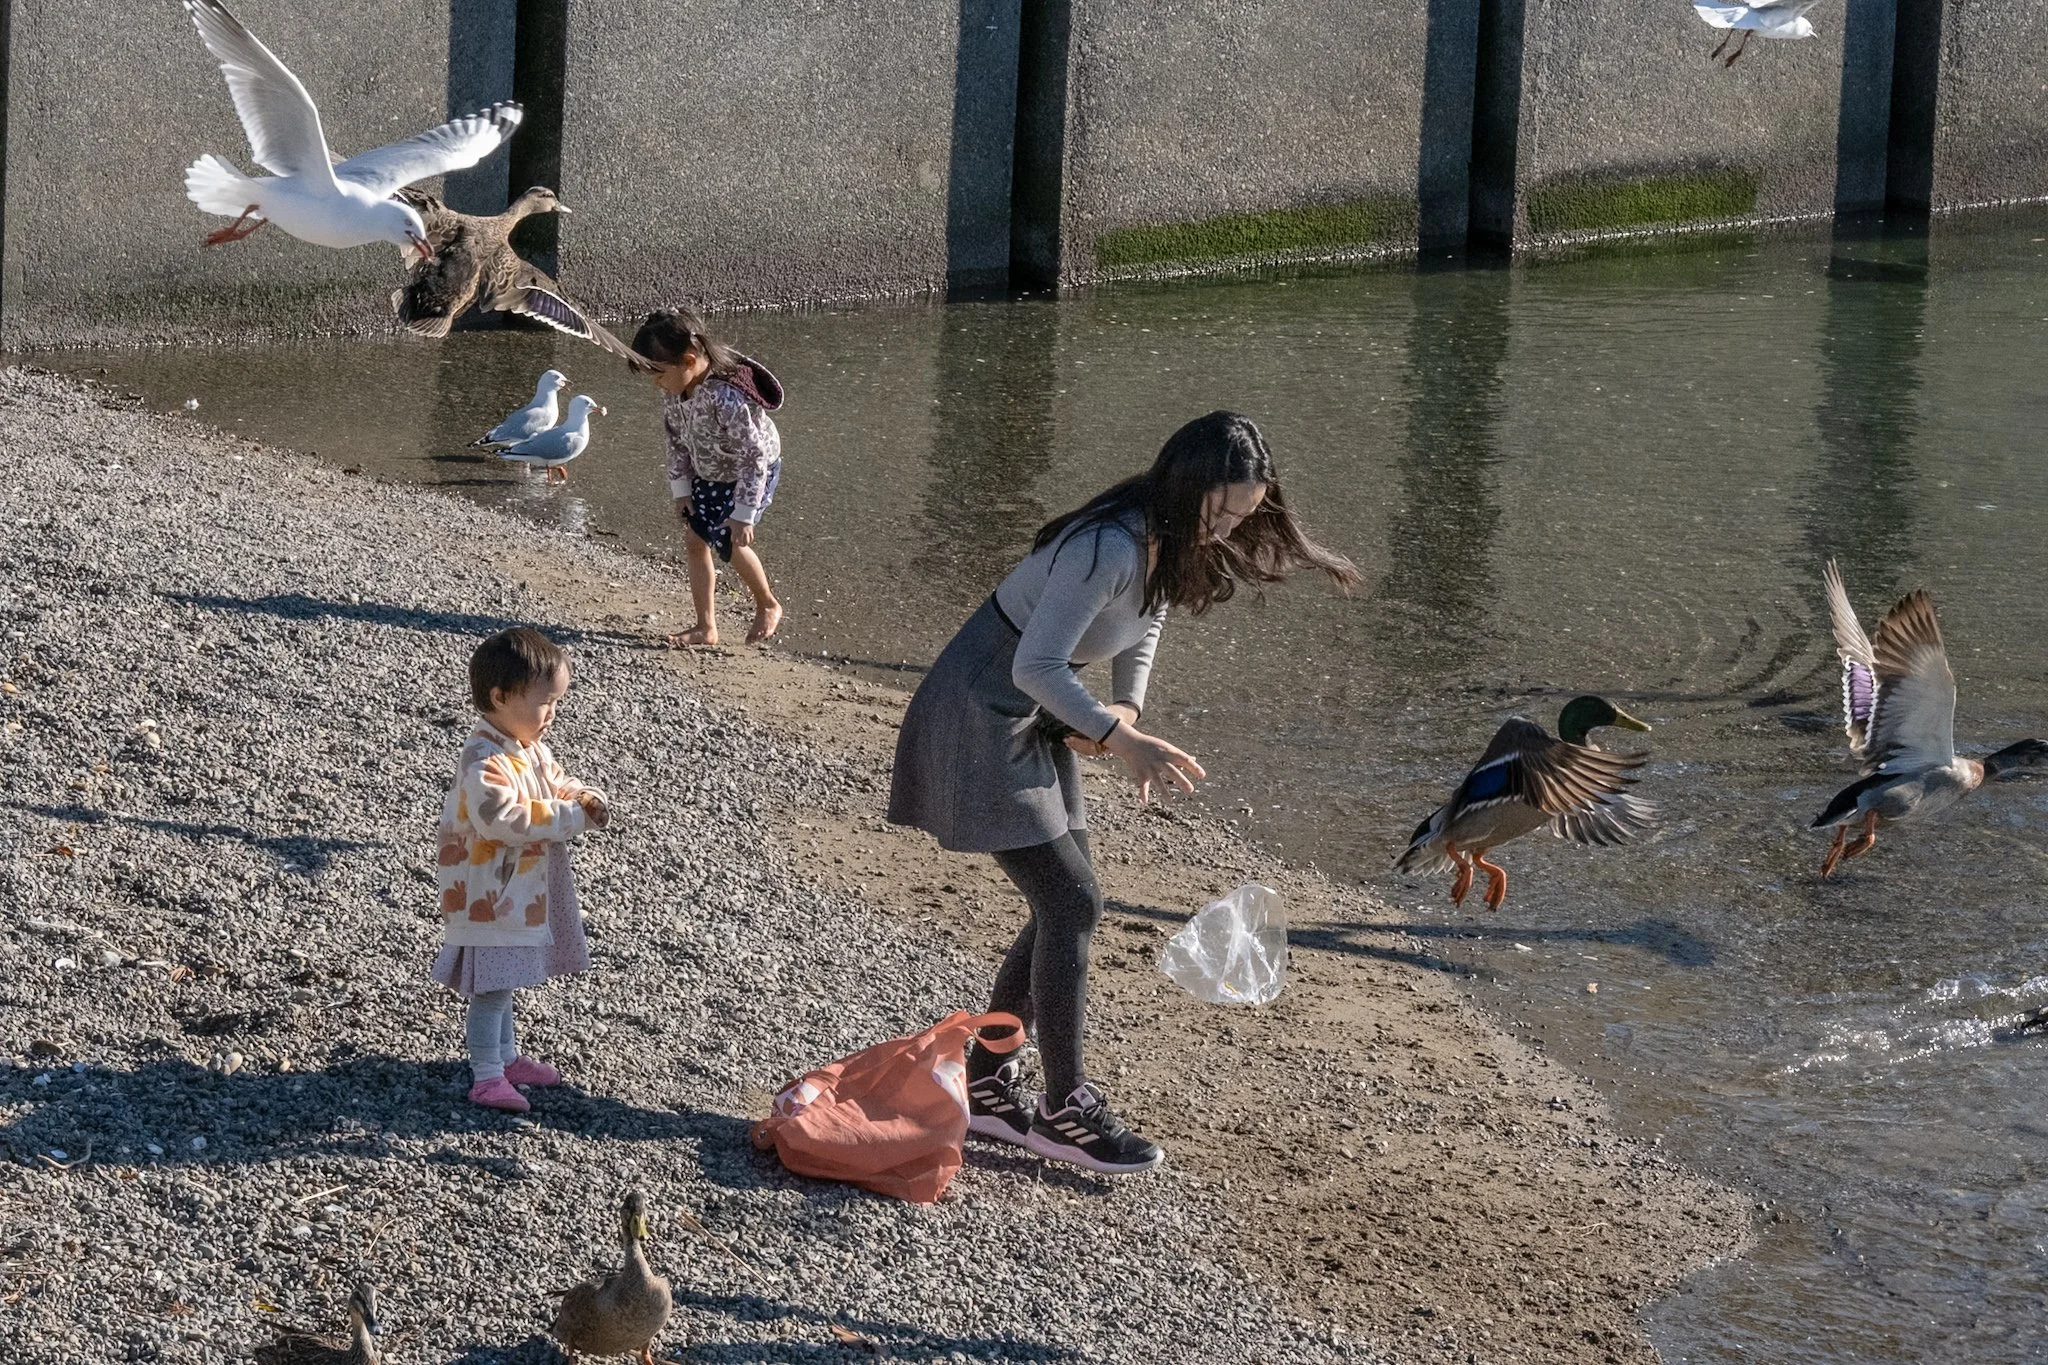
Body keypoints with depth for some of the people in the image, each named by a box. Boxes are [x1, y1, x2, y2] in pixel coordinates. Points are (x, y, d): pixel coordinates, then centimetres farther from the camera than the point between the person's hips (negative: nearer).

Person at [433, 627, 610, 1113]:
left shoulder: (531, 748, 5)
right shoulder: (486, 761, -26)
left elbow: (555, 782, 19)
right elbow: (501, 818, -34)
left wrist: (582, 796, -5)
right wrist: (571, 816, -28)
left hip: (524, 893, 10)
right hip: (490, 898, -10)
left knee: (503, 981, 23)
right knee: (491, 986, -1)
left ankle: (505, 1054, 36)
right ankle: (486, 1075, 7)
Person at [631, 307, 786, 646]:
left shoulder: (726, 397, -41)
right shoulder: (673, 389, -19)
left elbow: (754, 456, -33)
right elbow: (676, 439, 0)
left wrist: (743, 515, -29)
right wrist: (681, 488, 0)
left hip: (753, 472, -7)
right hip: (708, 473, 7)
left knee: (729, 542, -10)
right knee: (695, 539, 5)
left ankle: (768, 605, 17)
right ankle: (706, 627, 15)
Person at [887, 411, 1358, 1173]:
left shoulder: (1173, 546, 0)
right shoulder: (1110, 548, -29)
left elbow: (1143, 626, 17)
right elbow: (1037, 666, -30)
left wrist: (1125, 708, -2)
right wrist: (1121, 740, -29)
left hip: (1036, 725, 10)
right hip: (981, 717, -10)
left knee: (1066, 905, 10)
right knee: (1069, 901, -11)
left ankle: (984, 1085, 19)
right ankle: (1064, 1111, -4)